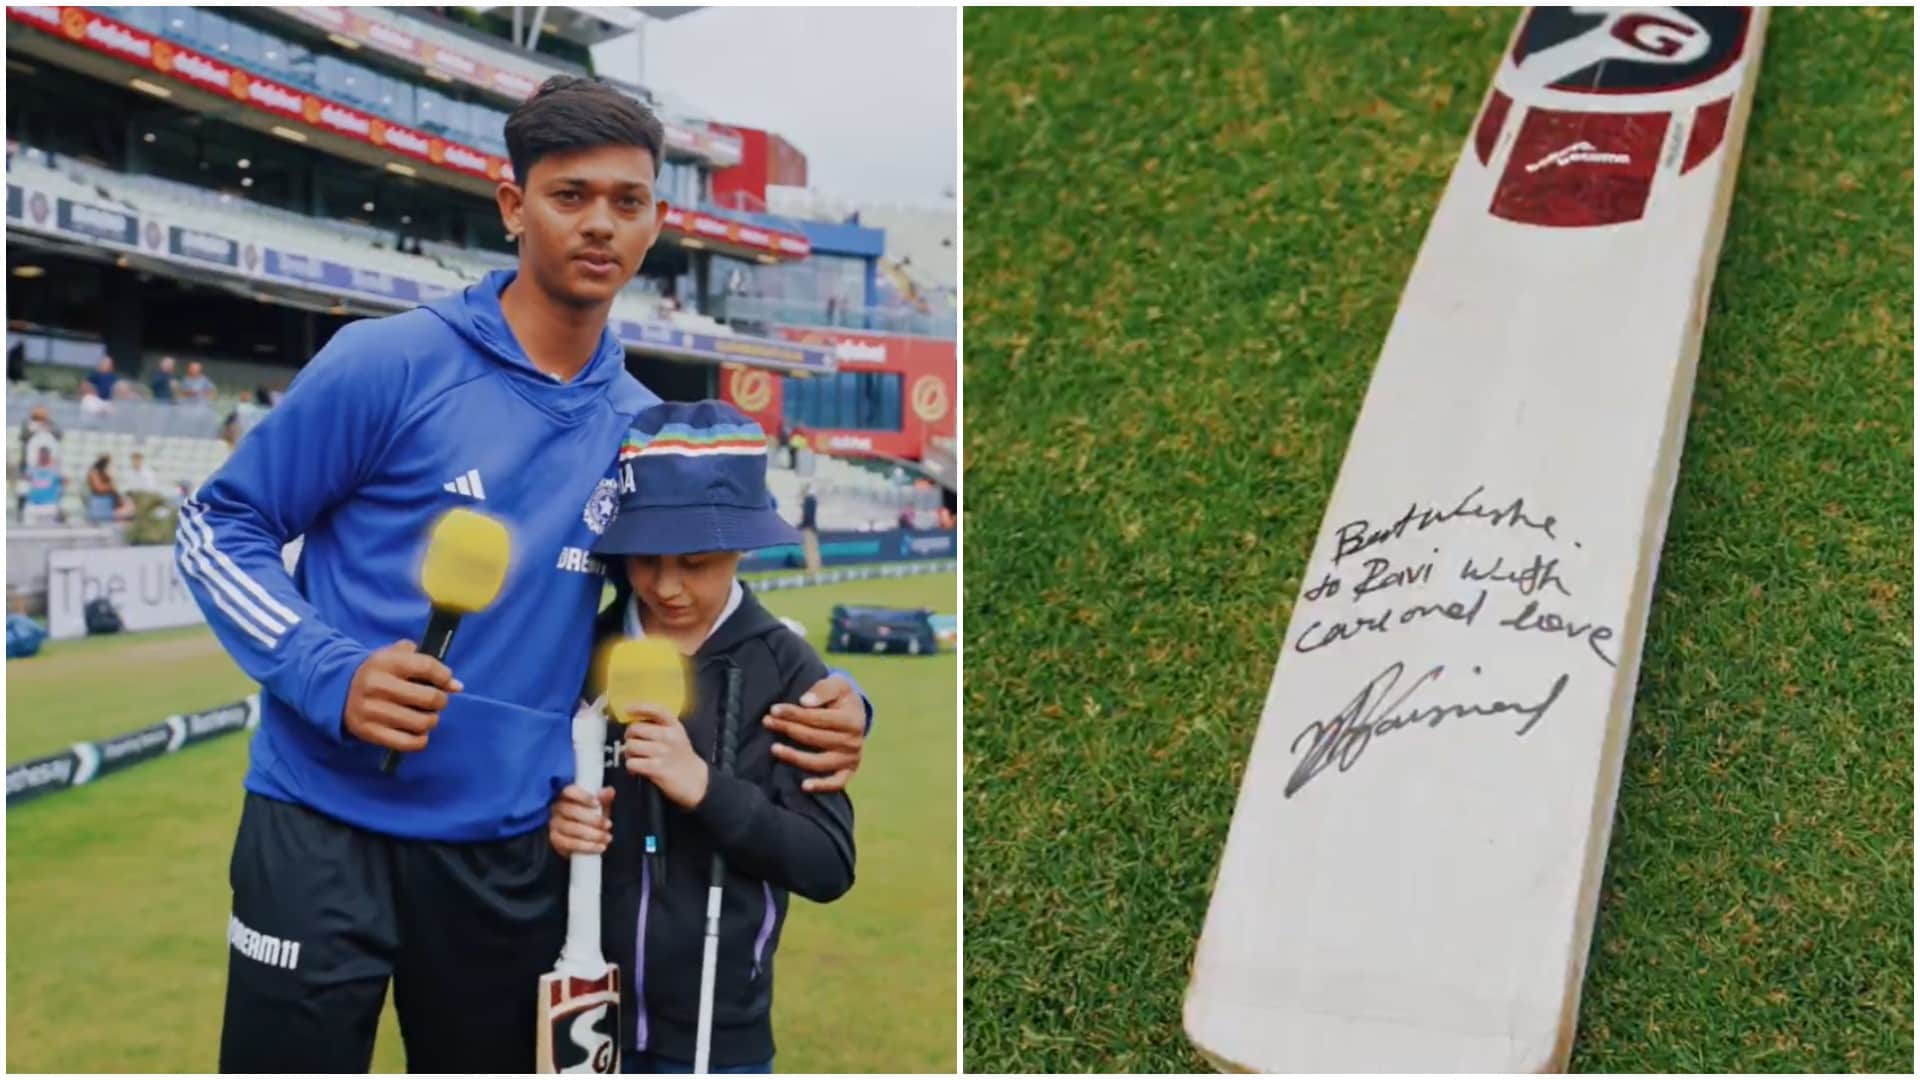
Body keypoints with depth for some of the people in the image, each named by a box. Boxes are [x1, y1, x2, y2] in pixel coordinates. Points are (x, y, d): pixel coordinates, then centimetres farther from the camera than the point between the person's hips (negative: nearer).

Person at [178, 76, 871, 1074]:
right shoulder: (390, 363, -9)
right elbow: (216, 530, -3)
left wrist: (823, 699, -6)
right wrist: (333, 675, -20)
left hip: (510, 849, 4)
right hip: (327, 825, -4)